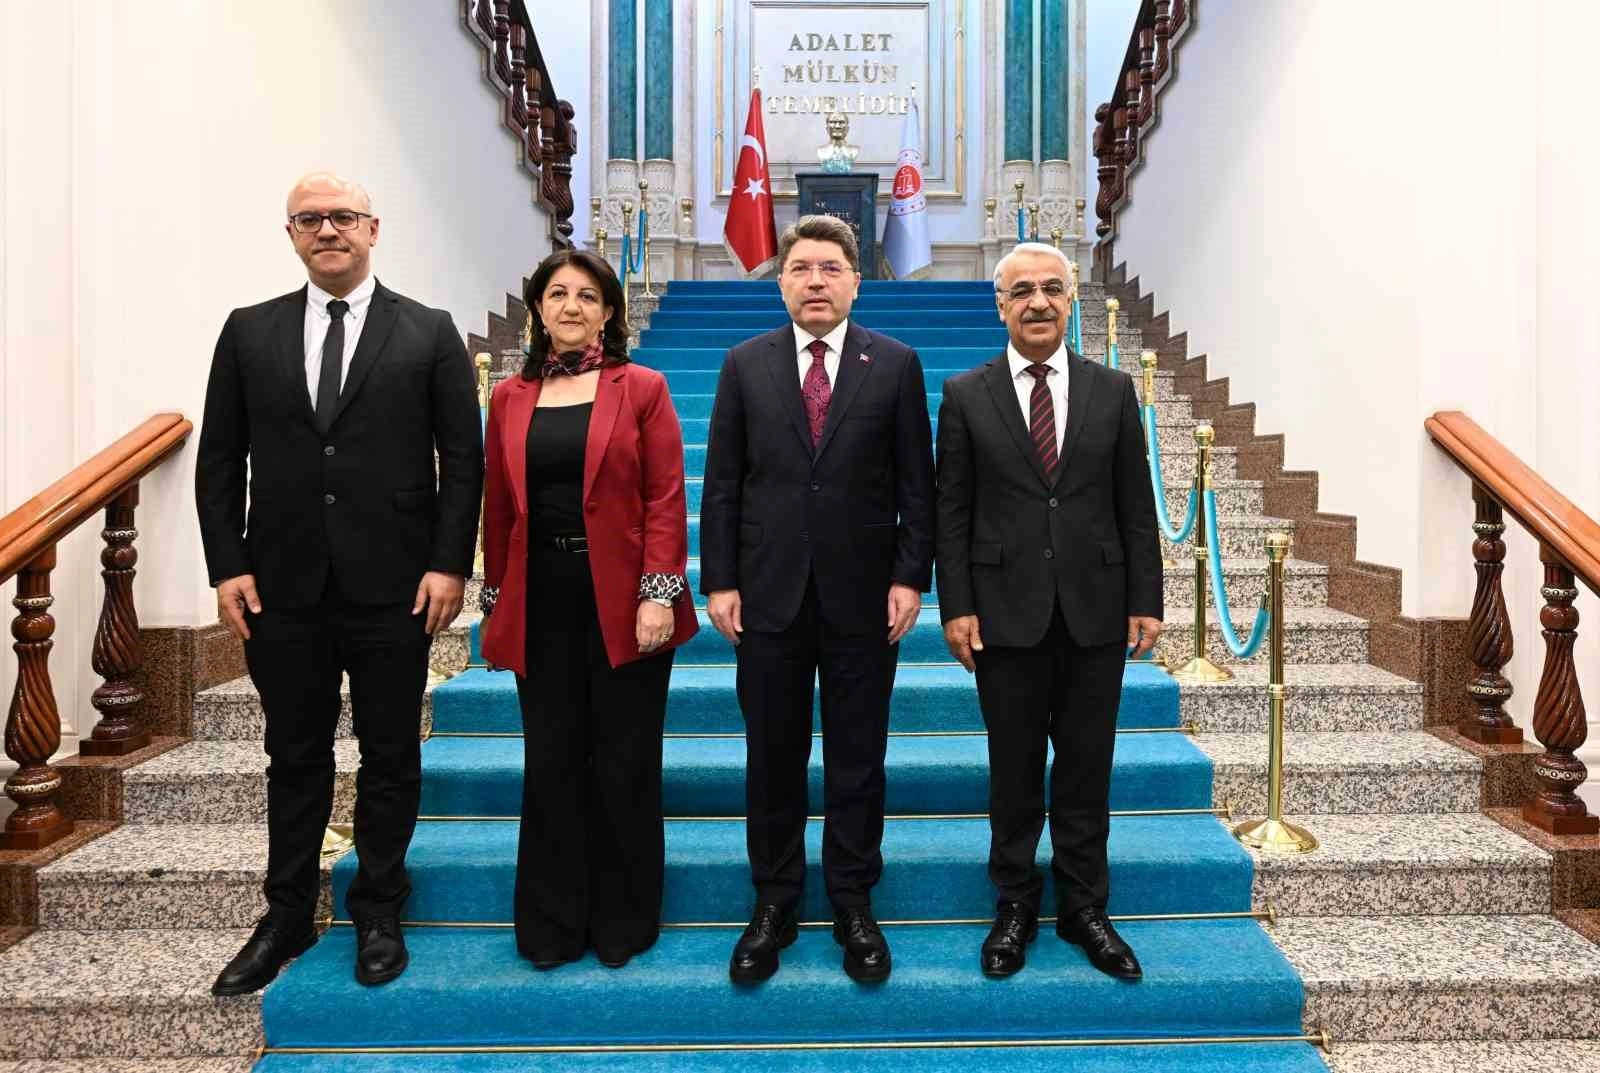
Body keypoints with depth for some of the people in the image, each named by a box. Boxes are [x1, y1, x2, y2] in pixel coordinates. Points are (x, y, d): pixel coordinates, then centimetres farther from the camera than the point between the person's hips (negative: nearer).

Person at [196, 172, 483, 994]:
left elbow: (464, 458, -2)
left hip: (393, 587, -2)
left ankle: (378, 912, 27)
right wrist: (227, 565, -1)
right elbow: (219, 460, 8)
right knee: (294, 757, 14)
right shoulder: (249, 333, 8)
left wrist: (449, 564, -9)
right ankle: (288, 916, 30)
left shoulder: (429, 334, 1)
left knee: (390, 756, 9)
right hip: (282, 587, 2)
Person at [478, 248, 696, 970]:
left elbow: (665, 499, -5)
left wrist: (658, 594, -13)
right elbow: (497, 507, 11)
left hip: (623, 601, -2)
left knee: (625, 766, 6)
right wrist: (496, 603, 9)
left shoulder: (642, 389, 1)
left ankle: (623, 924, 23)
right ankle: (551, 926, 24)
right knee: (551, 765, 9)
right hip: (542, 604, 3)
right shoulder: (509, 398, 10)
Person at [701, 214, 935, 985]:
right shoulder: (745, 365, 6)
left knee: (858, 759, 9)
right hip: (770, 593, 1)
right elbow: (722, 482, 4)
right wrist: (718, 581, -1)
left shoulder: (896, 364, 3)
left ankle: (853, 906, 25)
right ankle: (774, 904, 26)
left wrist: (911, 577, -5)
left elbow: (916, 482, 2)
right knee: (773, 757, 10)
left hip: (862, 597, -1)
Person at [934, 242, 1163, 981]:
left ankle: (1083, 907, 27)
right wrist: (955, 606, -6)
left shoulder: (1113, 391, 5)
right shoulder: (965, 395, 1)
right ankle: (1015, 905, 27)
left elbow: (1135, 506, 5)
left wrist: (1145, 602, 1)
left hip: (1095, 610, 2)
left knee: (1087, 768, 11)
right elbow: (951, 511, 0)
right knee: (1014, 768, 10)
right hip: (1007, 612, -1)